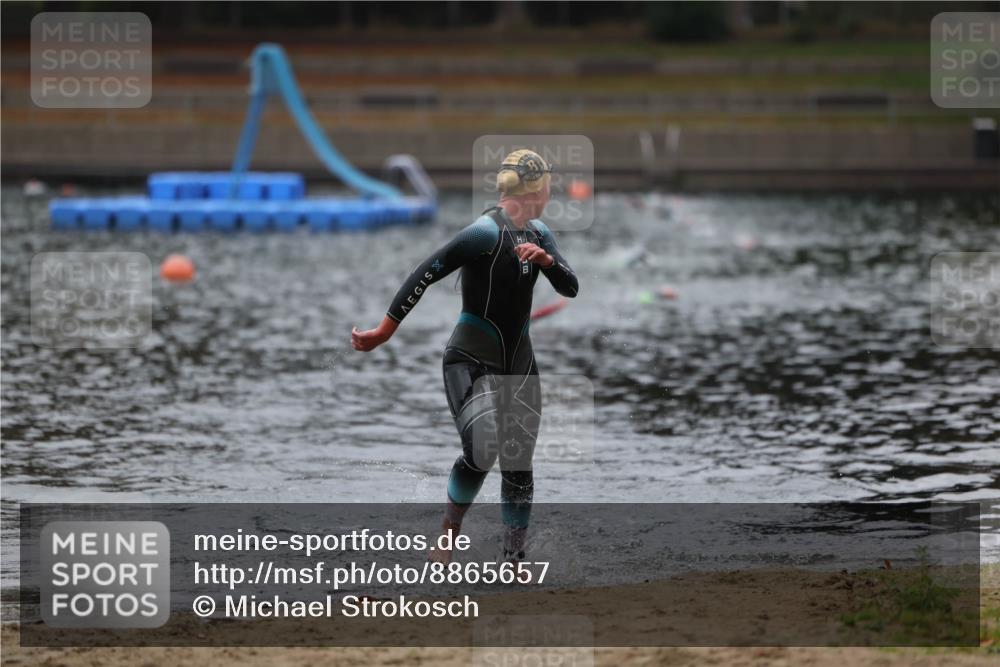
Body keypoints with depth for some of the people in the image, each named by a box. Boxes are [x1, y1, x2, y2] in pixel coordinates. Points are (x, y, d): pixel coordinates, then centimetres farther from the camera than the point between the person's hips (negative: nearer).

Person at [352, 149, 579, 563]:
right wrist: (385, 331, -24)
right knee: (481, 451, -24)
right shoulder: (487, 232, -17)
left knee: (519, 465, 3)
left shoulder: (537, 233, 9)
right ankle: (449, 533, -3)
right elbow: (425, 275, -21)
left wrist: (546, 260, -14)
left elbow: (570, 288, 7)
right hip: (472, 361, -7)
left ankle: (514, 560, 11)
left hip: (519, 363, 7)